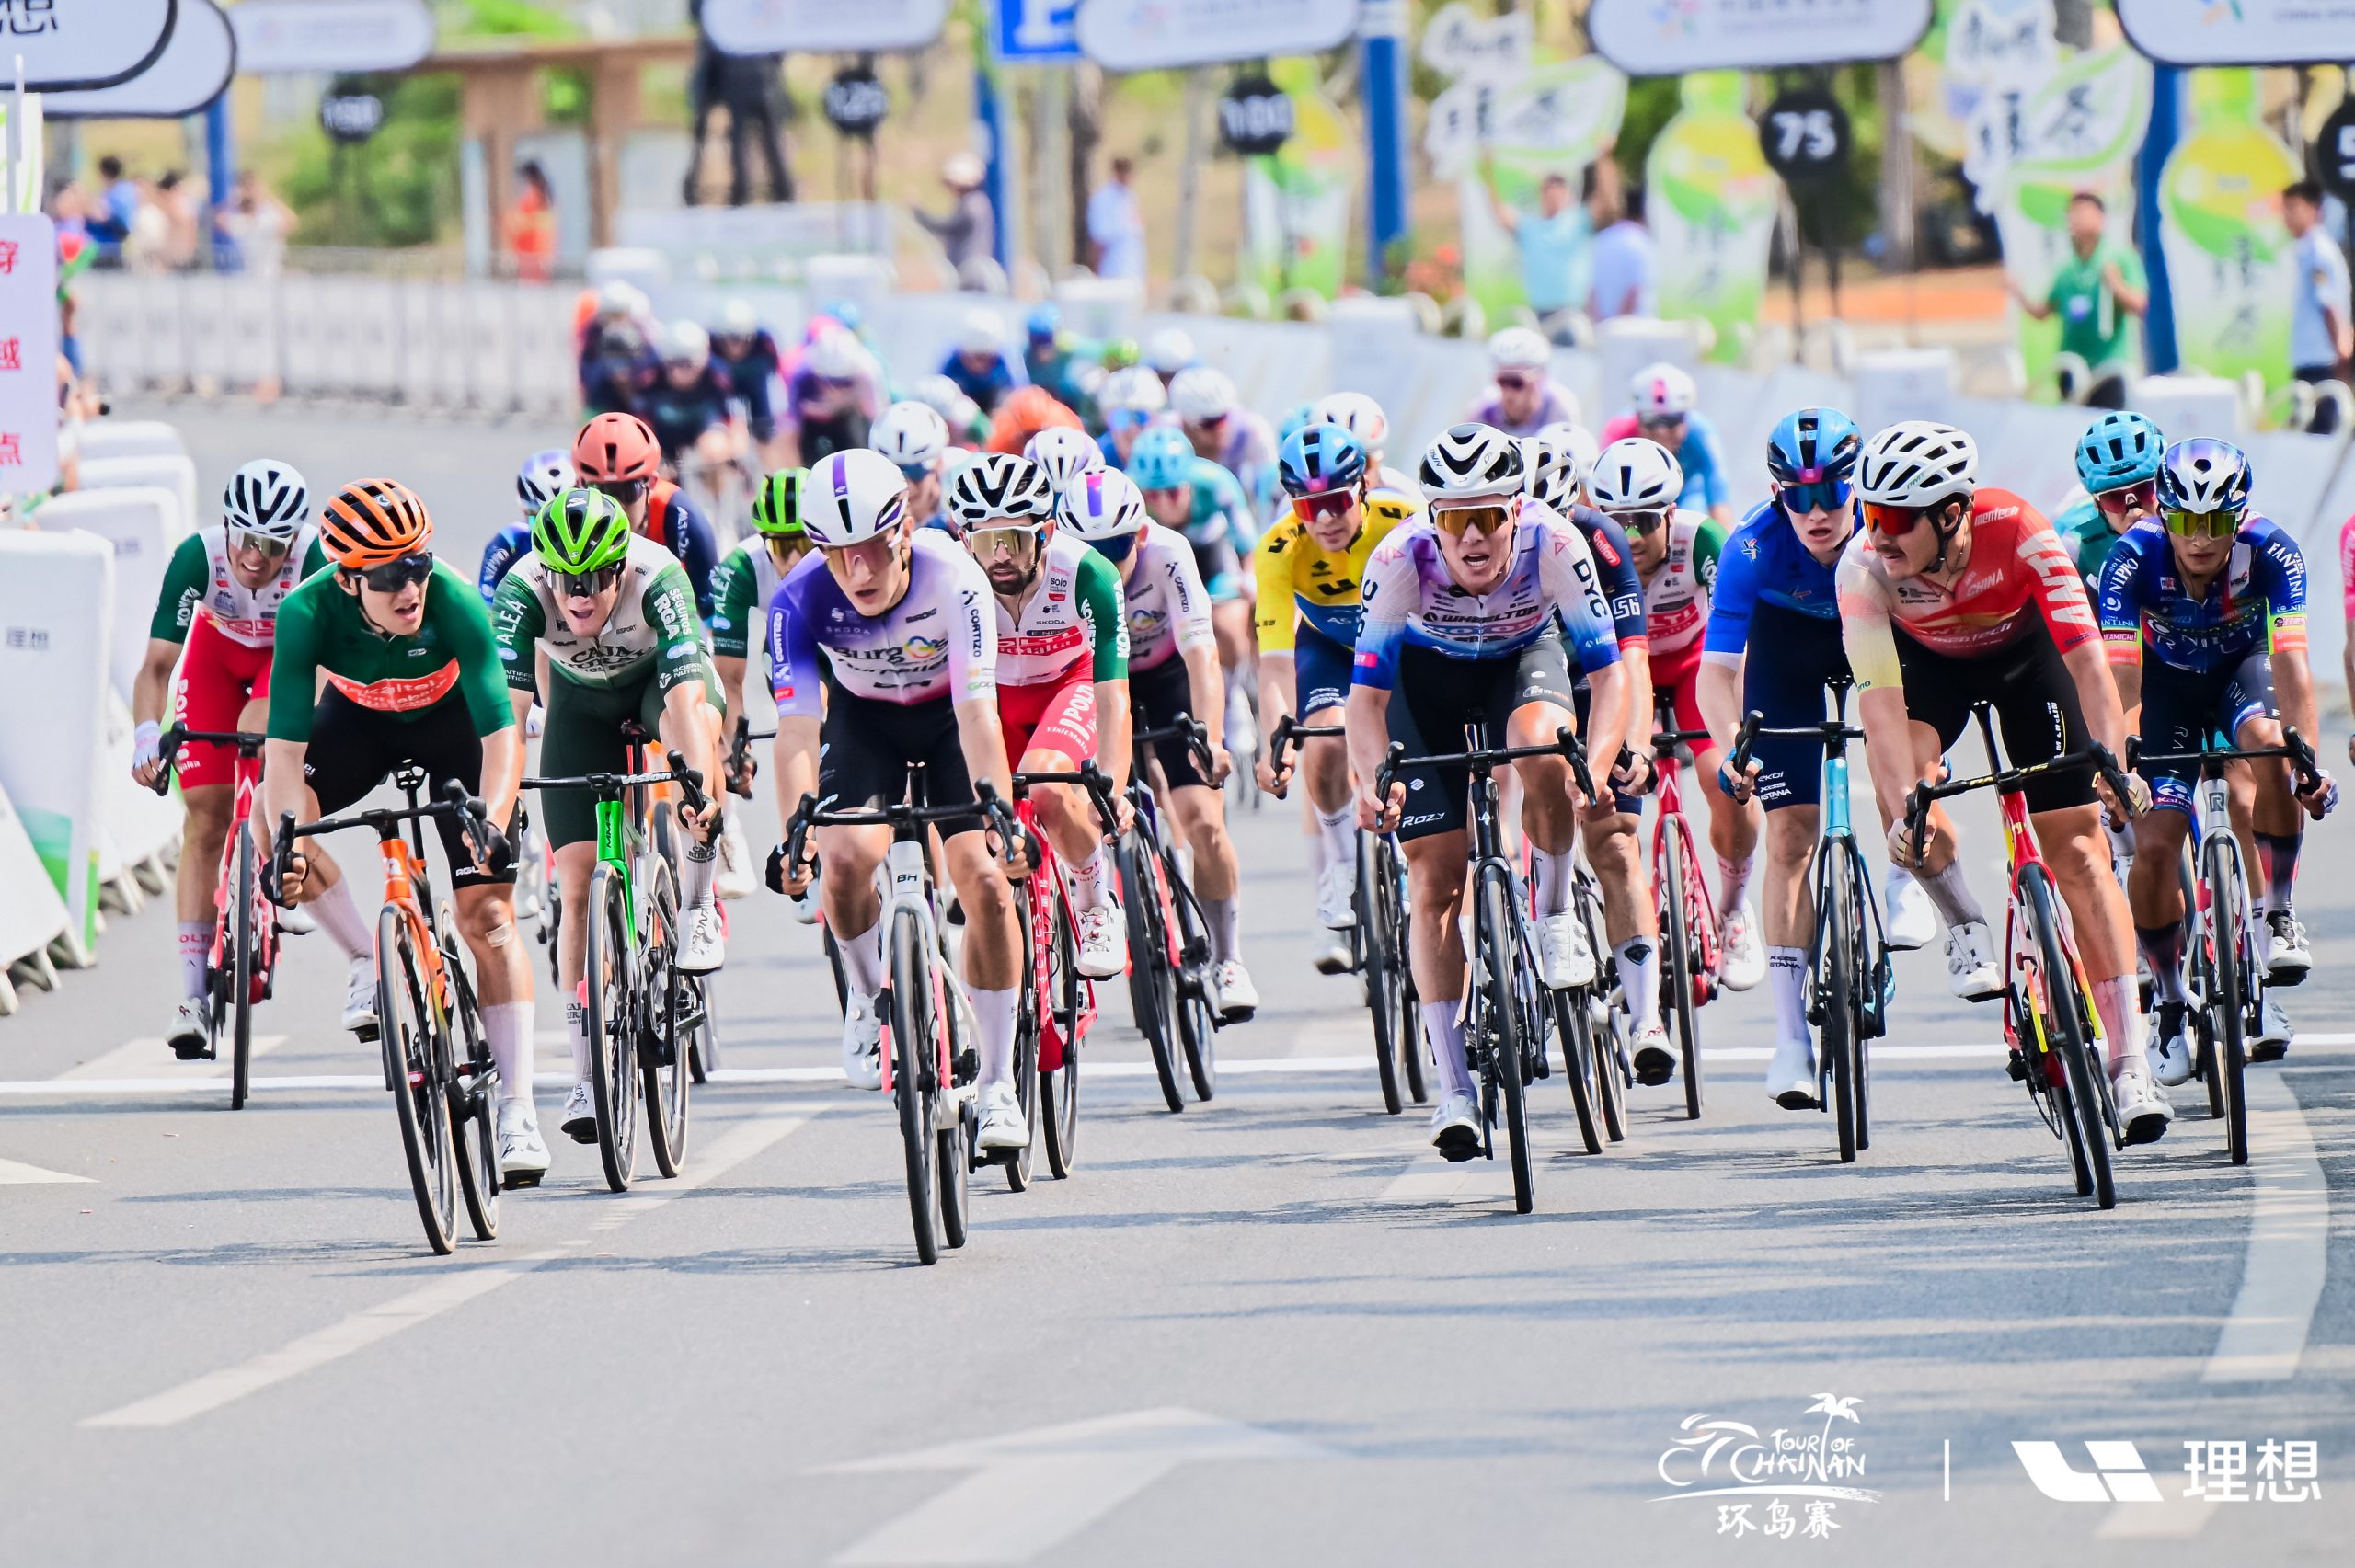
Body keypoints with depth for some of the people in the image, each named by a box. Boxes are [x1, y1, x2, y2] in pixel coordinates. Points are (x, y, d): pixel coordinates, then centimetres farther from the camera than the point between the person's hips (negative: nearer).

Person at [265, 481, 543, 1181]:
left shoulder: (454, 603, -37)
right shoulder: (308, 613, -33)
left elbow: (501, 731, -38)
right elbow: (285, 744, -34)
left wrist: (491, 821, -55)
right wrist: (288, 838, -49)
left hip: (449, 723, -2)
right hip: (357, 720, 2)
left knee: (487, 912, -12)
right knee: (274, 822, -26)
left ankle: (518, 1109, -11)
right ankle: (371, 962, -6)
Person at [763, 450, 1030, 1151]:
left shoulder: (953, 578, -33)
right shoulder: (801, 598, -30)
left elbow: (978, 710, -37)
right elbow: (797, 728, -34)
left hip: (947, 716, -1)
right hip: (864, 718, 1)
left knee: (985, 882, -16)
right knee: (847, 857, -25)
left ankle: (998, 1085, -4)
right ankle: (866, 999, 6)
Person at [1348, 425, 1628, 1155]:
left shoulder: (1554, 546, -33)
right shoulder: (1401, 560, -33)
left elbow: (1607, 671, -30)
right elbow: (1366, 691, -30)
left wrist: (1595, 762, -47)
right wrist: (1374, 780, -48)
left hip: (1523, 658, 0)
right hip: (1429, 673, 0)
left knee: (1543, 748, -36)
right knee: (1435, 876, -7)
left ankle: (1555, 918, -10)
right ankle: (1454, 1089, -1)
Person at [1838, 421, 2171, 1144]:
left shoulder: (2018, 533, -36)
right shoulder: (1864, 567, -33)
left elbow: (2084, 655, -40)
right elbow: (1880, 697, -37)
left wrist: (2112, 761, -52)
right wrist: (1903, 810, -48)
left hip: (2024, 653, -1)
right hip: (1929, 660, 1)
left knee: (2077, 848, -9)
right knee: (1900, 773, -30)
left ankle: (2130, 1063, -10)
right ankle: (1966, 927, -1)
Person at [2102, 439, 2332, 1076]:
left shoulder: (2271, 551, -31)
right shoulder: (2133, 558, -31)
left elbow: (2290, 661, -38)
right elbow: (2121, 677, -35)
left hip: (2242, 666, 0)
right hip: (2168, 681, 0)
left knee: (2268, 744, -35)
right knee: (2154, 845, -12)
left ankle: (2276, 917, -18)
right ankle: (2171, 1006, 9)